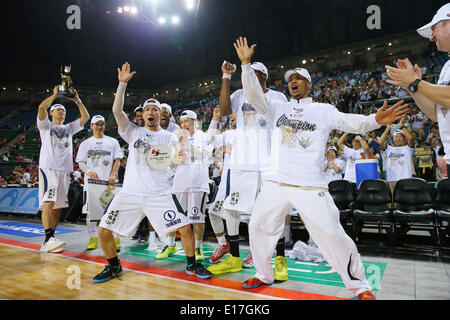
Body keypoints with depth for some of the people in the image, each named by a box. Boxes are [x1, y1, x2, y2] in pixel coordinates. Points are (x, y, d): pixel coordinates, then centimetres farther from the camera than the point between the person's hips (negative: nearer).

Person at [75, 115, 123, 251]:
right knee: (90, 210, 3)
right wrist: (88, 171, -13)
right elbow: (80, 163, 9)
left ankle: (115, 238, 6)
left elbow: (117, 160, 4)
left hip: (108, 182, -1)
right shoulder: (85, 144, 13)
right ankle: (93, 238, 16)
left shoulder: (113, 142, 11)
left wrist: (113, 174, -11)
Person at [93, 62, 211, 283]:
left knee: (185, 228, -9)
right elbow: (117, 110, -3)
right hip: (130, 193, 2)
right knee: (104, 231, -1)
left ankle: (191, 264, 17)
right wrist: (122, 83, -9)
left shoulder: (169, 137, 9)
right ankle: (113, 267, 26)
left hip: (160, 194, -1)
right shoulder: (133, 132, 10)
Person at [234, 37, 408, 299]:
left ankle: (361, 286, 17)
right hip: (276, 183, 4)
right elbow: (254, 95, 4)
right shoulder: (279, 108, 15)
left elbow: (351, 122, -4)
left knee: (332, 235, -6)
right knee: (259, 227, 8)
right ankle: (264, 275, 30)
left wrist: (375, 120, -25)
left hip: (310, 186, -3)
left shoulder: (323, 110, 9)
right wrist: (246, 64, -6)